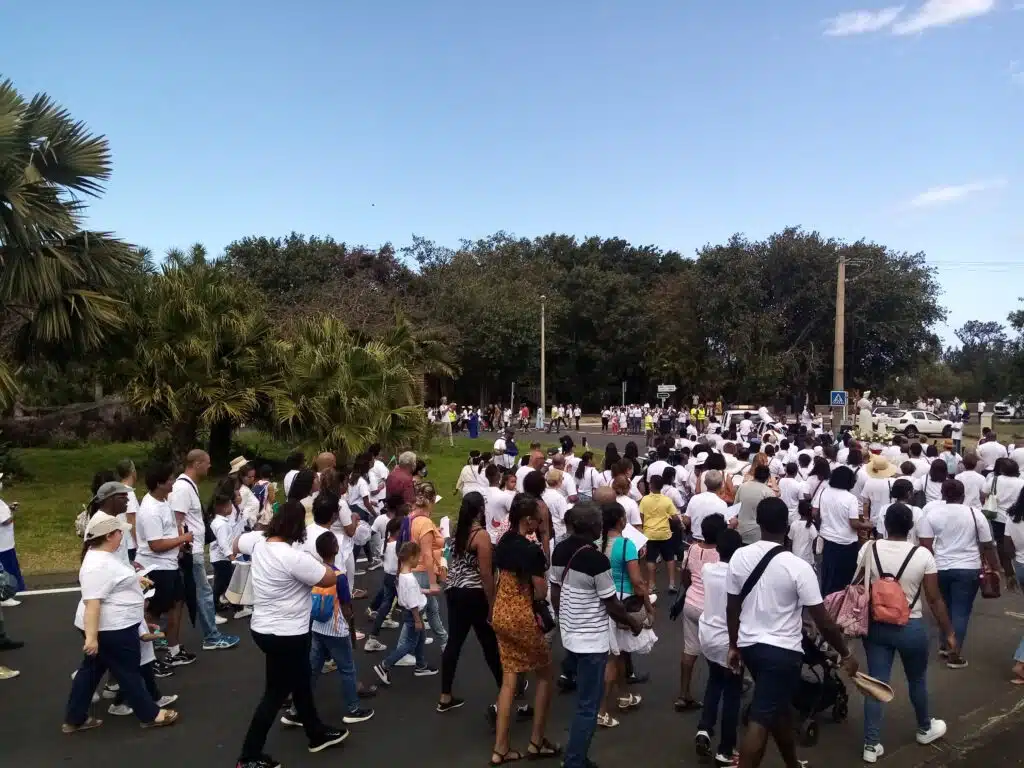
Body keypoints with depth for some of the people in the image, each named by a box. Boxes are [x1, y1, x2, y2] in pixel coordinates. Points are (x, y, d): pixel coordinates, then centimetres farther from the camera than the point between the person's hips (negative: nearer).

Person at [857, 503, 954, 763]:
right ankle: (925, 729, 47)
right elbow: (935, 599, -9)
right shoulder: (923, 555, -14)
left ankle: (871, 745, 13)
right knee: (917, 680, 23)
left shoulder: (868, 549, -9)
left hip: (876, 626, 1)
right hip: (911, 628, -1)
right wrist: (948, 632, 4)